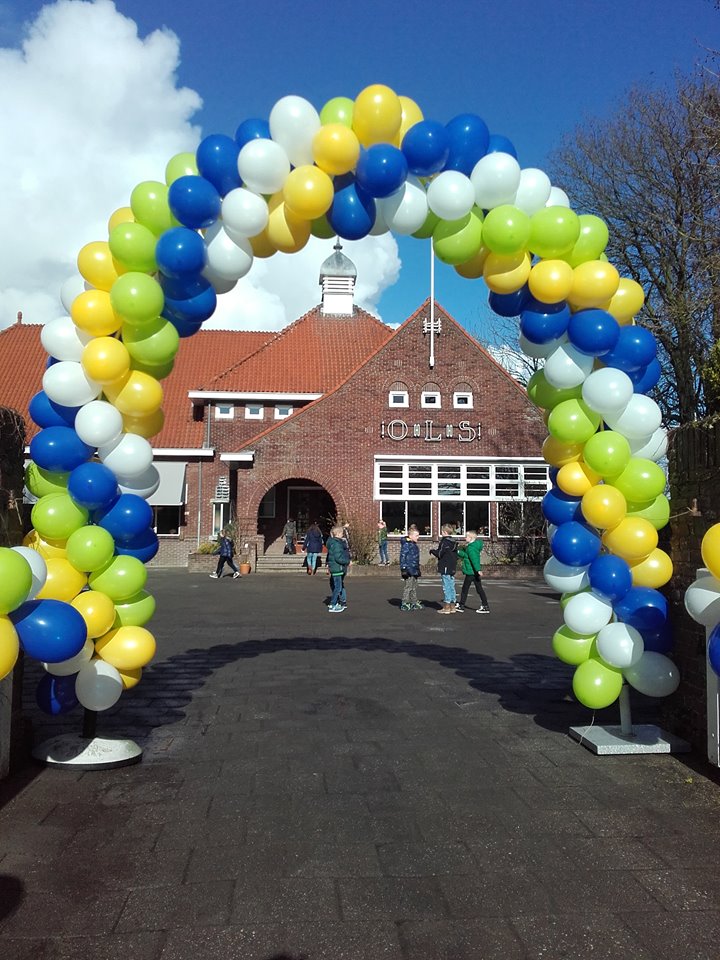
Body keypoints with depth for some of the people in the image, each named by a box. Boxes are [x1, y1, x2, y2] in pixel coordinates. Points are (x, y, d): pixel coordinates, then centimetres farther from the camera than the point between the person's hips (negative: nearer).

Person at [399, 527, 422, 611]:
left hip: (414, 570, 10)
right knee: (408, 586, -8)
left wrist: (418, 569, 28)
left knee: (414, 587, 15)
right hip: (409, 570, -10)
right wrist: (403, 568, -22)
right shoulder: (406, 544, -12)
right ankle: (405, 604, -4)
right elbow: (403, 556, -17)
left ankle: (414, 603, 23)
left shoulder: (414, 544, 18)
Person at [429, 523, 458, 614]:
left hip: (445, 568, -8)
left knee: (447, 587, -5)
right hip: (452, 568, 8)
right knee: (451, 587, 11)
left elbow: (439, 554, -16)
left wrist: (432, 551, 1)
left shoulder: (445, 541, -13)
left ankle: (446, 607, -3)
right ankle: (452, 607, 15)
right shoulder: (453, 542, 13)